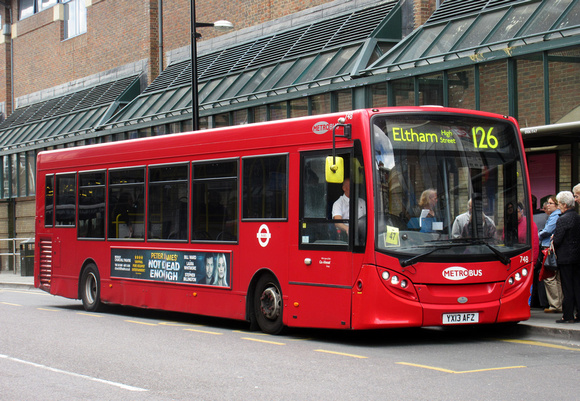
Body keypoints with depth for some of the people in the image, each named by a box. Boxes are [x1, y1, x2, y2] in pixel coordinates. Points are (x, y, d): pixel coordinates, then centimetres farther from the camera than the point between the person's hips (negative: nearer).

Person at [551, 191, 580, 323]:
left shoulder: (562, 219, -16)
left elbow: (557, 240, -18)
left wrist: (552, 239, 4)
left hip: (565, 257, -7)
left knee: (567, 288, -2)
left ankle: (568, 316, 1)